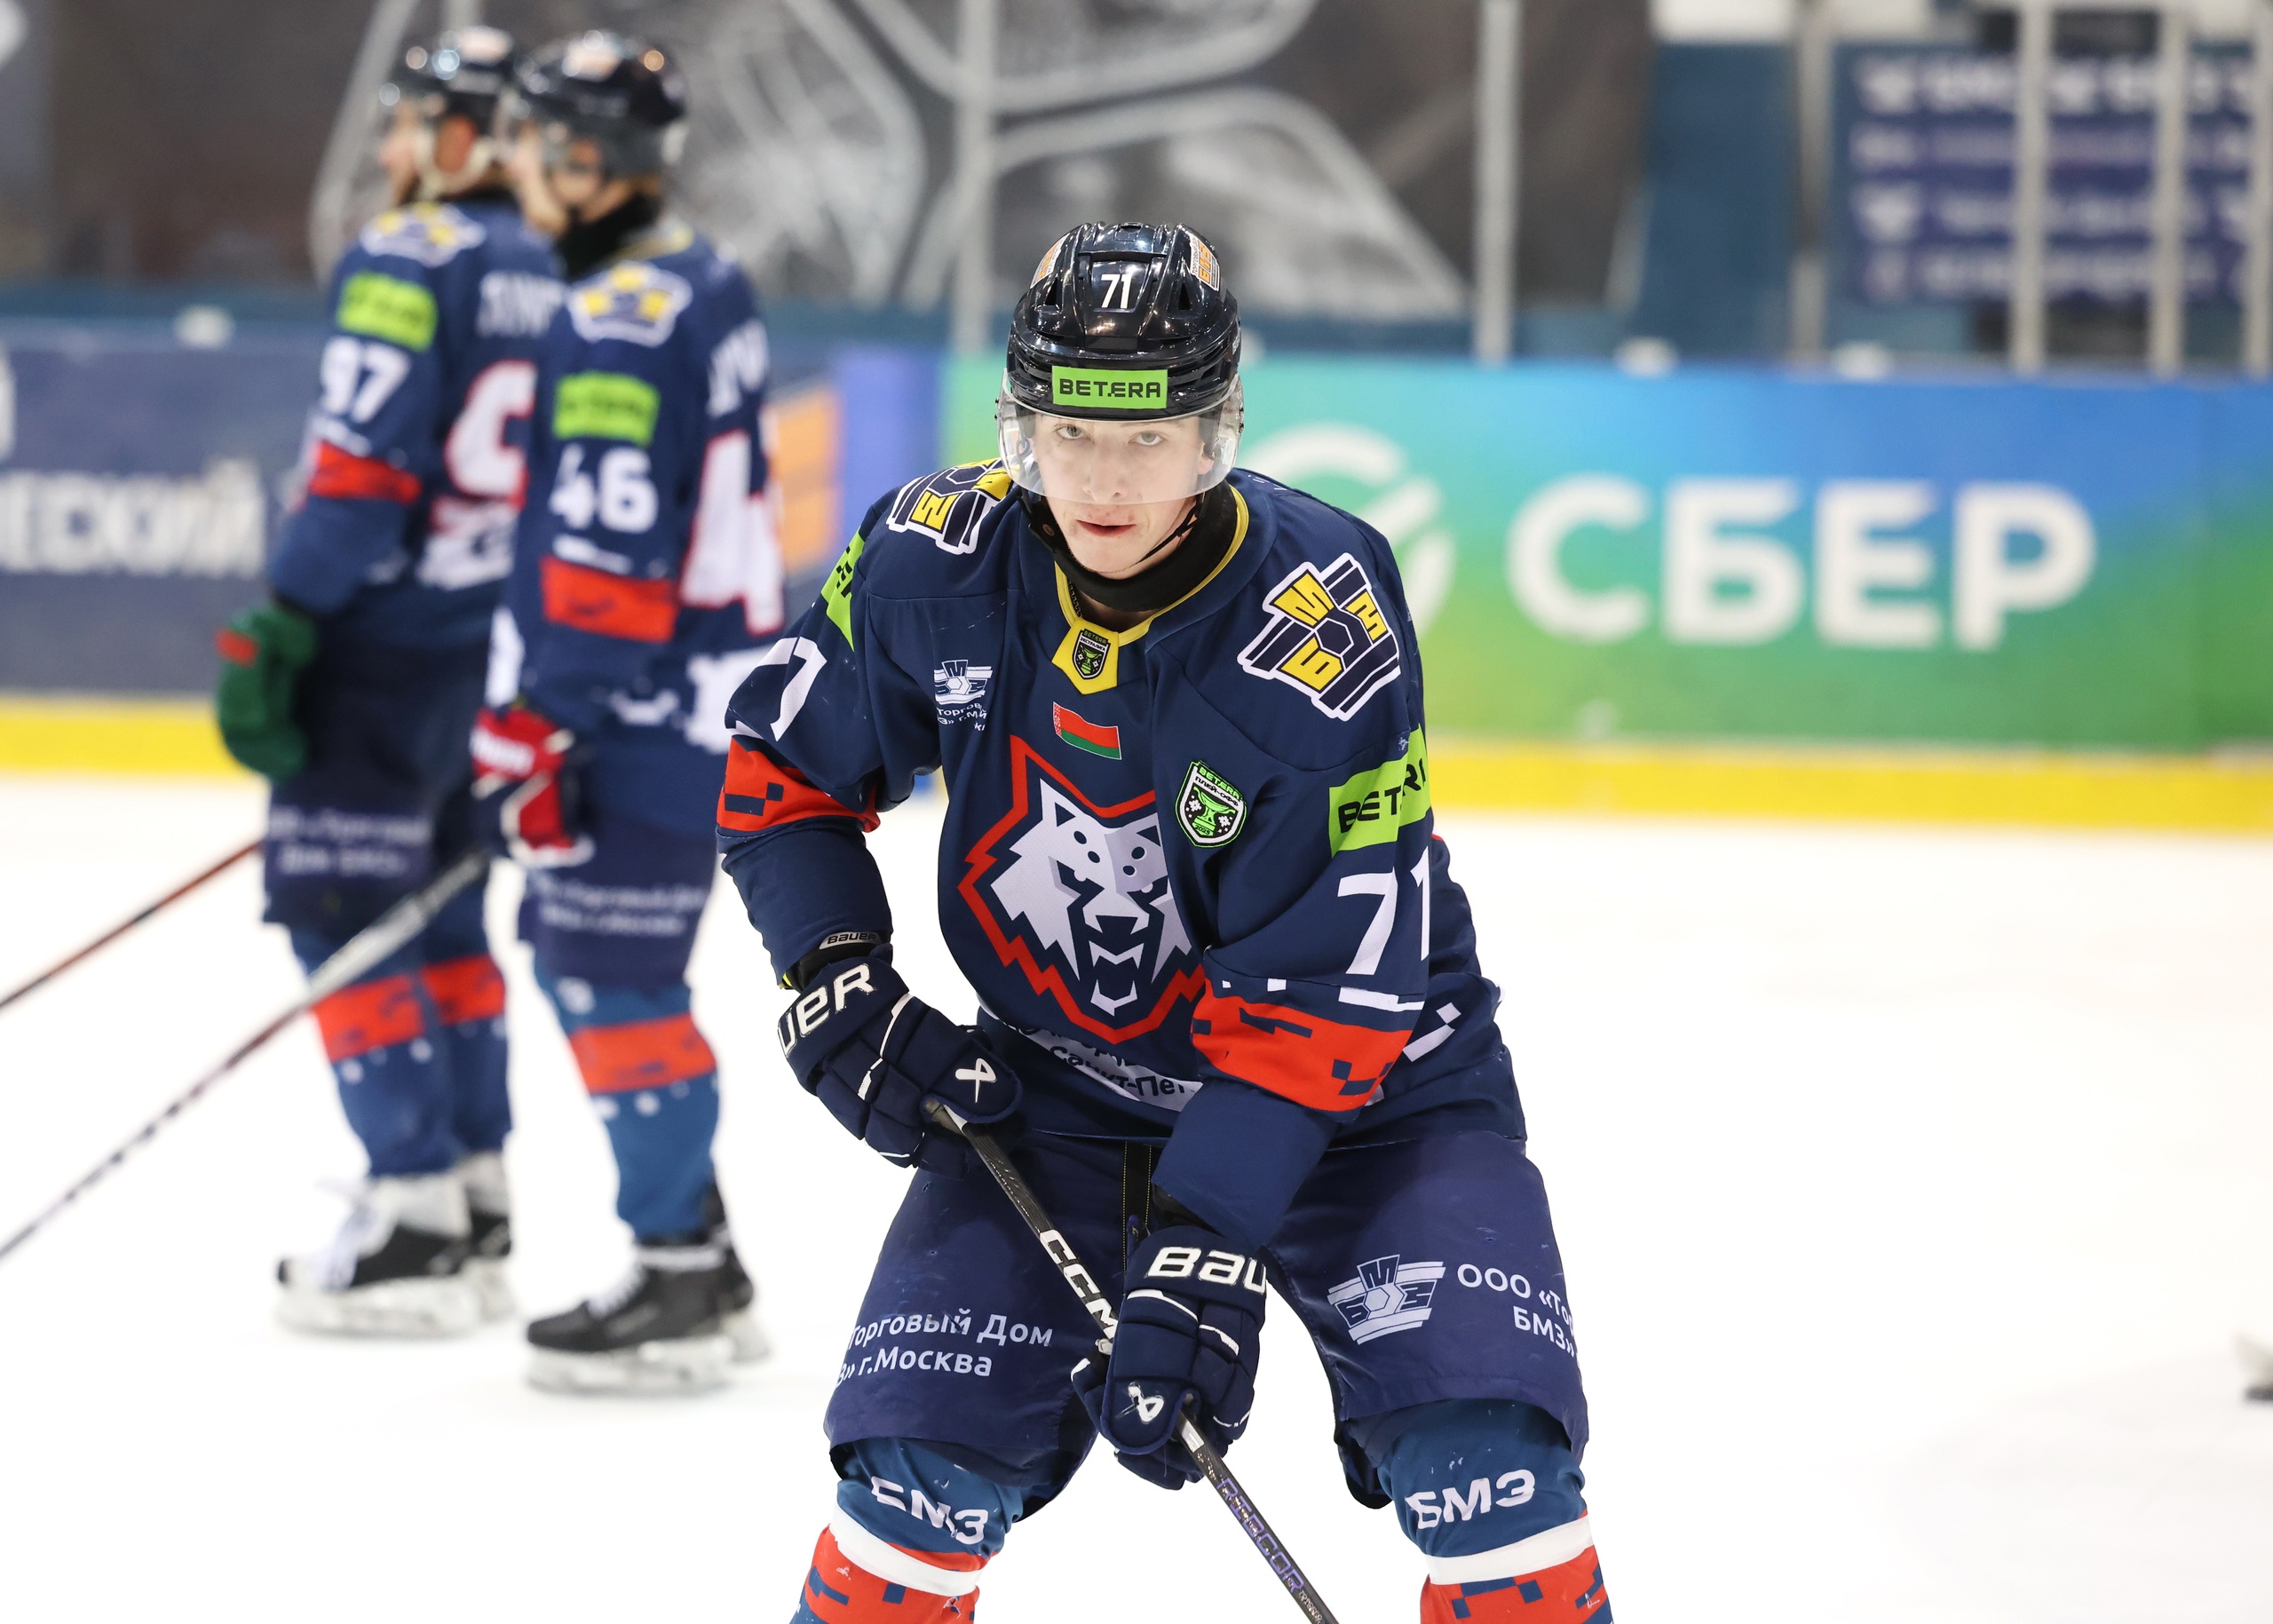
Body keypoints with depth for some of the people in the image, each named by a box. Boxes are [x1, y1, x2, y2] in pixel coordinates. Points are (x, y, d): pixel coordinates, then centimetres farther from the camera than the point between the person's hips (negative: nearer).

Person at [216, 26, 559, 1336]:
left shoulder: (405, 260, -12)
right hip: (498, 662, 8)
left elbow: (360, 472, -18)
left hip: (390, 641, -8)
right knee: (440, 913, 17)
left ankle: (416, 1219, -8)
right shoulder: (551, 281, 11)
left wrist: (277, 635, -17)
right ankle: (479, 1207, 18)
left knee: (344, 912, -4)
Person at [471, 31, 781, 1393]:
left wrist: (533, 721, -21)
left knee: (613, 973, -7)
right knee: (576, 947, 16)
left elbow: (597, 548, -22)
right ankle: (705, 1267, 21)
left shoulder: (621, 320, -17)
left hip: (658, 703, -10)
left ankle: (678, 1292, -4)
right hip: (710, 673, 10)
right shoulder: (707, 287, 14)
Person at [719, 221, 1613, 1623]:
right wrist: (841, 988, -10)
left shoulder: (1325, 636, -26)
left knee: (1492, 1470, -19)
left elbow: (1322, 993, -26)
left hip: (1360, 1085, -3)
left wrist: (1208, 1247, -30)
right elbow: (782, 765, 3)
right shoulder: (938, 564, -15)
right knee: (926, 1462, -9)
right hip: (1054, 1078, 3)